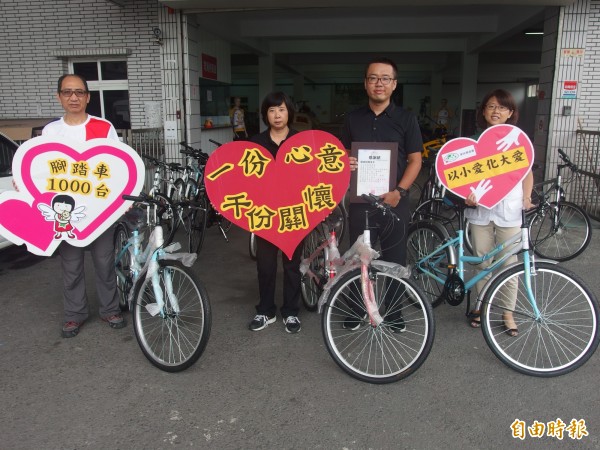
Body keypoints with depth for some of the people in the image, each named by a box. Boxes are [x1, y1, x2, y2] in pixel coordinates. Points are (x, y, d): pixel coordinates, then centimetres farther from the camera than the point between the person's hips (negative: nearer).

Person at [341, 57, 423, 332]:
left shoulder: (406, 119, 1)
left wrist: (399, 191, -14)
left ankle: (394, 312, 24)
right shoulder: (353, 118, 8)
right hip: (360, 200, 2)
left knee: (395, 260, 7)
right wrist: (345, 163, -10)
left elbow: (415, 160, 0)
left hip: (394, 201, -1)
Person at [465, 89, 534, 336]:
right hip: (480, 208, 1)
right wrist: (468, 195, -13)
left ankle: (508, 313, 15)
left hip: (508, 210, -1)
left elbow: (527, 172, 11)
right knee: (482, 262, 9)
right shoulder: (475, 141, 6)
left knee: (508, 263, 3)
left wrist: (526, 197, -5)